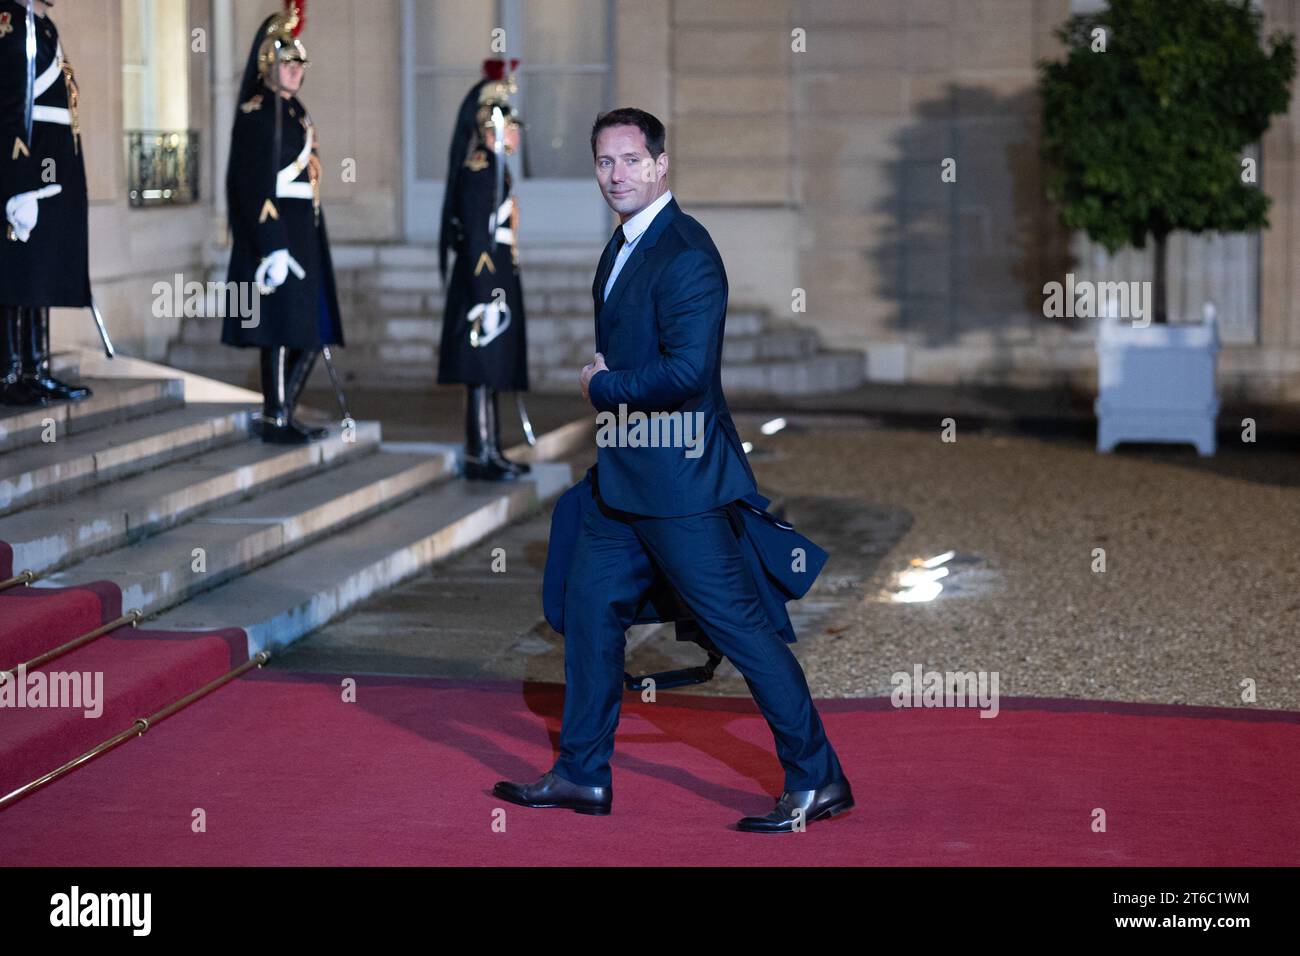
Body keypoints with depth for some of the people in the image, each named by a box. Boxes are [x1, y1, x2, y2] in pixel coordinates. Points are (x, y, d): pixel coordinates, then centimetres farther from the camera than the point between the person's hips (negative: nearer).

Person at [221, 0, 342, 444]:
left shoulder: (294, 111, 17)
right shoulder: (258, 112, -11)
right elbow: (255, 184, -18)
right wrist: (274, 247, -23)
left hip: (303, 232, 9)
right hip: (275, 234, -9)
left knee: (310, 332, 10)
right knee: (282, 330, -6)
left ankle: (282, 414, 18)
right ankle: (275, 420, 2)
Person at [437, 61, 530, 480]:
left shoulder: (493, 170, 15)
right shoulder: (479, 173, -15)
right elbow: (477, 241, -20)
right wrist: (486, 299, -22)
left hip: (497, 284, 10)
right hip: (485, 287, -10)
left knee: (491, 373, 13)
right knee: (482, 372, -6)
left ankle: (491, 452, 18)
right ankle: (480, 456, -4)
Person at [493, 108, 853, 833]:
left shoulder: (686, 254, -18)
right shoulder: (623, 246, 14)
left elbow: (686, 371, -26)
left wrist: (605, 387, -12)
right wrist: (606, 383, 8)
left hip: (678, 475, -10)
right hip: (626, 475, 10)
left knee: (740, 624, -6)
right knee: (591, 608, 15)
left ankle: (818, 780, 1)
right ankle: (583, 775, 27)